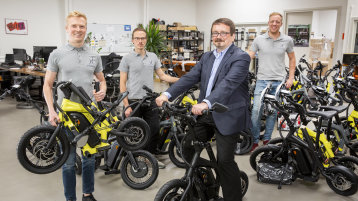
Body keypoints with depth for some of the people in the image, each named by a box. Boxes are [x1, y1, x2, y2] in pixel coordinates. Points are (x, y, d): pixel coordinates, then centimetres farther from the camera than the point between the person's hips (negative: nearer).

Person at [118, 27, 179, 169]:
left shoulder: (153, 57, 9)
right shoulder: (127, 59, -4)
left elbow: (162, 76, 13)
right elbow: (122, 84, -5)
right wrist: (126, 106, -12)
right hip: (134, 102, -3)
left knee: (154, 130, 6)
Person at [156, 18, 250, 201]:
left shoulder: (241, 58, -10)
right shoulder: (207, 57, 14)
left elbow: (228, 83, -26)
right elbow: (190, 77, 4)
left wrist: (206, 103, -41)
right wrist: (167, 94, -11)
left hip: (227, 116, -6)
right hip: (205, 114, 7)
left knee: (225, 160, -2)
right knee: (187, 145, 6)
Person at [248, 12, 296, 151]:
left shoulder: (287, 40, 6)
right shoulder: (259, 39, 2)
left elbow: (292, 59, 16)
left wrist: (291, 78, 8)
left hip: (279, 82, 2)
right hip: (262, 80, -1)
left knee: (273, 112, 8)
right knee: (256, 110, -12)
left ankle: (266, 140, 23)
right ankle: (255, 141, 3)